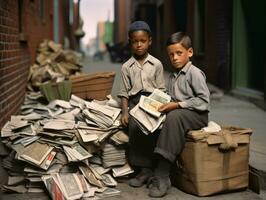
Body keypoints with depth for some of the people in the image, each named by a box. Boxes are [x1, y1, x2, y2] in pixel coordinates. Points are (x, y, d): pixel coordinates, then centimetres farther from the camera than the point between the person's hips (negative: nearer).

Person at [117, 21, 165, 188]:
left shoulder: (156, 64, 8)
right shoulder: (126, 67, 11)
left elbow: (161, 90, 8)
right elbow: (124, 92, 9)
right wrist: (125, 112, -5)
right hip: (135, 102, 1)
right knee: (134, 126, -27)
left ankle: (146, 168, -19)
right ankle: (144, 169, -19)